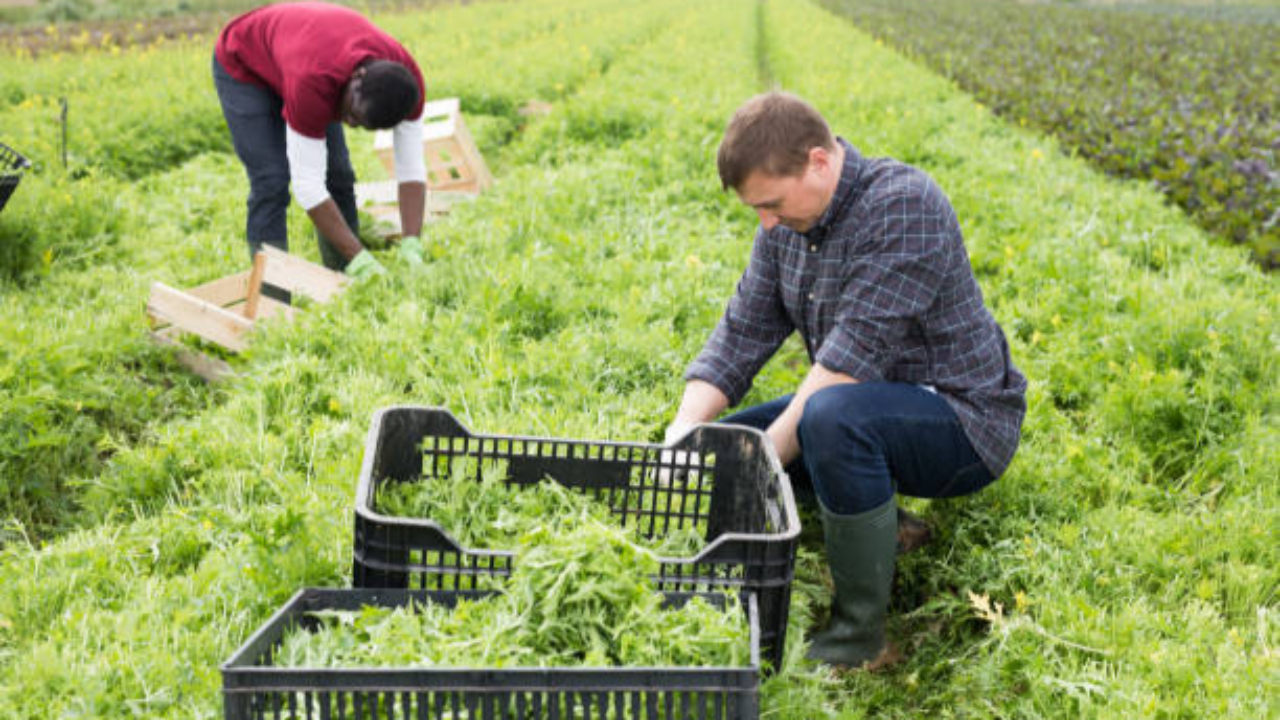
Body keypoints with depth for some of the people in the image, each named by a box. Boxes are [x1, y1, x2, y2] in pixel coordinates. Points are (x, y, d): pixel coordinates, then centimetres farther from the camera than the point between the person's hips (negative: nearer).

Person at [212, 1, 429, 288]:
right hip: (244, 65, -5)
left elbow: (412, 168, -25)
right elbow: (308, 184, -41)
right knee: (271, 182, -17)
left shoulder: (407, 78, -30)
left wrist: (411, 247, -36)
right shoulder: (314, 84, -46)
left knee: (338, 175, -3)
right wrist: (360, 259, -42)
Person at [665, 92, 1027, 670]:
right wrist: (683, 433, -16)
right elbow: (743, 331, -1)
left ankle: (860, 637, -23)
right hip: (867, 408, 9)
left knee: (833, 416, -38)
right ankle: (877, 530, 11)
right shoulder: (787, 223, 2)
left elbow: (853, 355, -30)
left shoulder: (904, 205, -24)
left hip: (963, 421, -8)